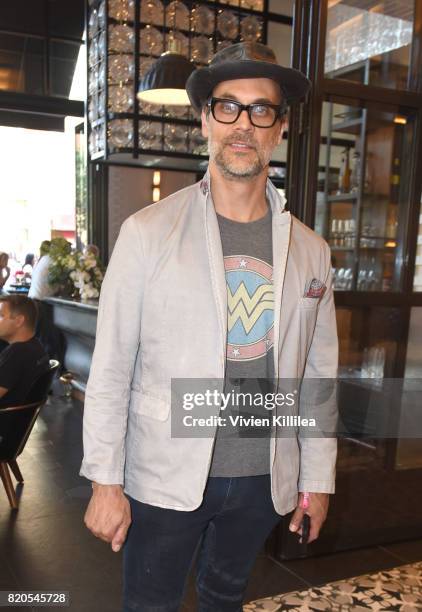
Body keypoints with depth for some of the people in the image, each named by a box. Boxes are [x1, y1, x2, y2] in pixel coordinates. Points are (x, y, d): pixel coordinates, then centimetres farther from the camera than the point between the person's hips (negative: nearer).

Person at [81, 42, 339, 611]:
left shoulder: (310, 250, -1)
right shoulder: (147, 232, -10)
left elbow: (319, 372, 5)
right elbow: (111, 367, -8)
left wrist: (318, 477, 8)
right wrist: (104, 481, -8)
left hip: (265, 479, 3)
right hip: (164, 478, -3)